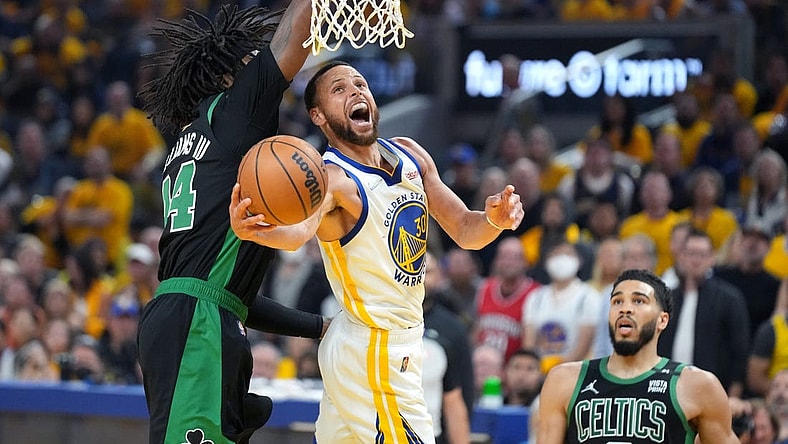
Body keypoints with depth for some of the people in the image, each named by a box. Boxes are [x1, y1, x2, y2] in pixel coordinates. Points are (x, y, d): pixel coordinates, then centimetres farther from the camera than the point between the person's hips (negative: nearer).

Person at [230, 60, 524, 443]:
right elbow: (300, 230, -42)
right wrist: (258, 231, -66)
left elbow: (464, 231, 8)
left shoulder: (410, 156, 4)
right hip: (377, 353, -8)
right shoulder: (331, 178, -21)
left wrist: (493, 220, -16)